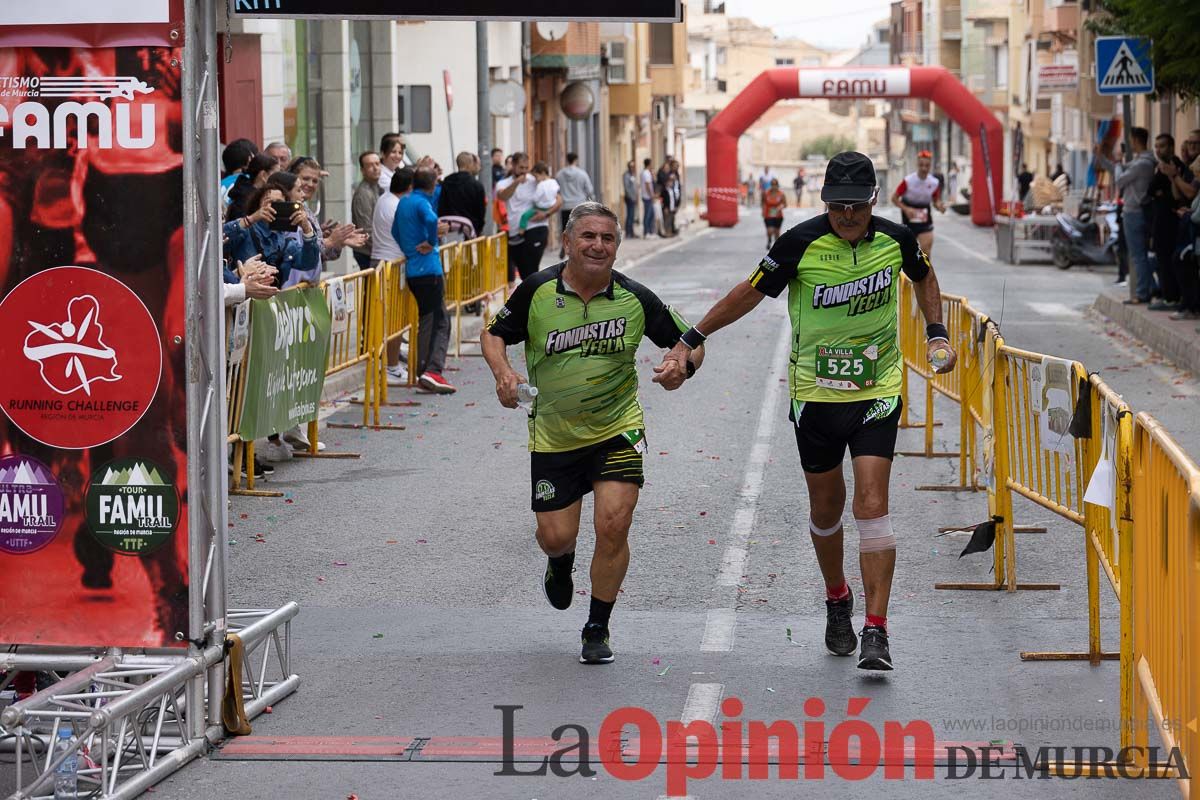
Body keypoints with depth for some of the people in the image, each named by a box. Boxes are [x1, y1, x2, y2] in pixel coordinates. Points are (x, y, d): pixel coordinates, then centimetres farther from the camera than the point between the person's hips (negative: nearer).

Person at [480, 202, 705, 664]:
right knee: (556, 536, 2)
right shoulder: (537, 291, -9)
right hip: (553, 435, 1)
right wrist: (503, 372, -15)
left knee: (613, 527, -13)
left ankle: (598, 630, 7)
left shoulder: (635, 299, -9)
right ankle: (560, 565, 43)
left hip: (617, 430, -1)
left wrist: (682, 366, -21)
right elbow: (494, 333, 4)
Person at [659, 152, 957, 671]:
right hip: (815, 391, 0)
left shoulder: (895, 239, -6)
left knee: (872, 505, -13)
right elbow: (751, 292, 0)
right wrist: (690, 340, 2)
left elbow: (923, 276, 19)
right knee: (825, 508, 11)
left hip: (878, 391, 0)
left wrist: (936, 333, 9)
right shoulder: (801, 243, -13)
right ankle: (837, 600, 37)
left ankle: (876, 632, -13)